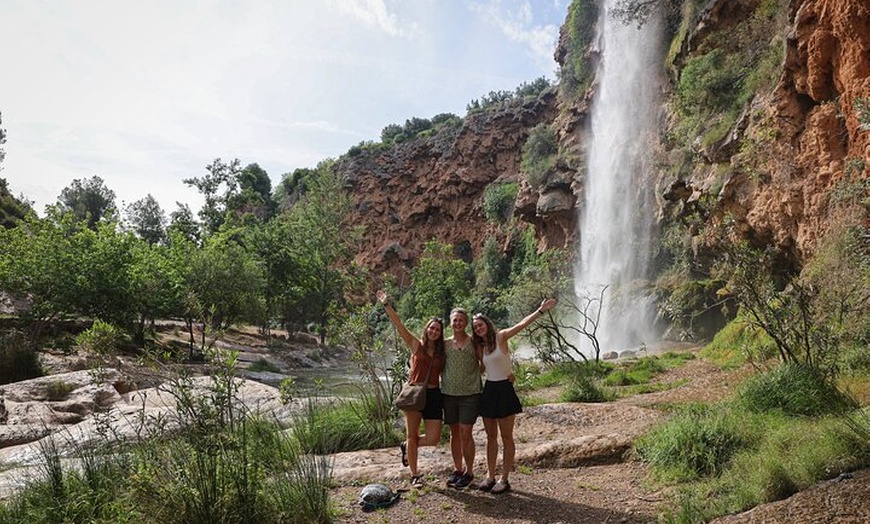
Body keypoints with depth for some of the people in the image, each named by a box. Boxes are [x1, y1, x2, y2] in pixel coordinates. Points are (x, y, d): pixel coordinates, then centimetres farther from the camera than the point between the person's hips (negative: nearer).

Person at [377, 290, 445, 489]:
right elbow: (399, 325, -8)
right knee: (412, 435, 4)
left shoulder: (441, 352, 10)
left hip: (433, 395, 3)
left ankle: (407, 447, 29)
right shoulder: (416, 345, 1)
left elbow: (443, 375, 14)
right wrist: (386, 304, -15)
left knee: (433, 439, -1)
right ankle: (414, 475, 18)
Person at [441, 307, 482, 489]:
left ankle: (469, 472, 10)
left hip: (469, 394, -3)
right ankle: (457, 469, 24)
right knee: (454, 433, 10)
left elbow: (484, 364, 5)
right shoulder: (445, 344, 7)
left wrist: (472, 374, -7)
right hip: (449, 394, 3)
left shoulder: (474, 343, -1)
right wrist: (444, 381, 2)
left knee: (465, 433, -4)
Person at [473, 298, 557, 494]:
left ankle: (504, 479, 9)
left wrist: (540, 310, -30)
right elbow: (483, 368, 10)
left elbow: (521, 325, -21)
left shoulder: (500, 337, -8)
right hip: (488, 390, 6)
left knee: (506, 437, 2)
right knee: (491, 437, 12)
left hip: (504, 390, -6)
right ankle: (490, 476, 20)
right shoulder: (480, 346, 10)